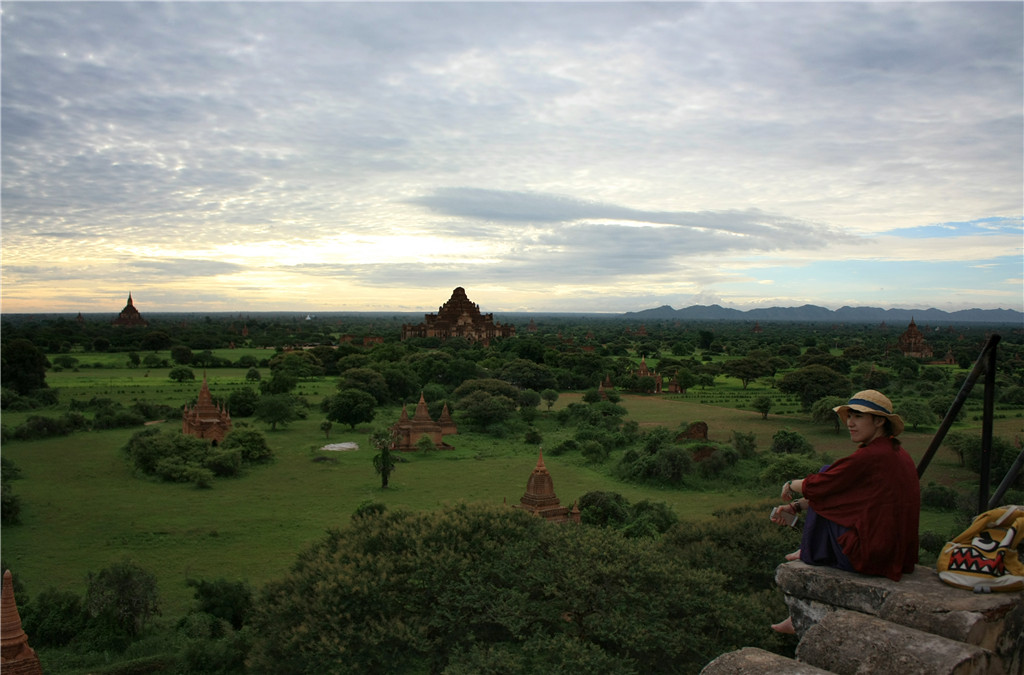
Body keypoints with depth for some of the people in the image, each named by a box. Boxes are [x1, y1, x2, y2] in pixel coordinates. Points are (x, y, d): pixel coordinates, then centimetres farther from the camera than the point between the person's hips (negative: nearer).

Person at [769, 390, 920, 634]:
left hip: (871, 556, -10)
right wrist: (795, 507, 14)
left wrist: (790, 485, 12)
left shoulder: (869, 457, -20)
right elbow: (831, 490, 16)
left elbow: (817, 486, -10)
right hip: (898, 556, 10)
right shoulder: (897, 453, 11)